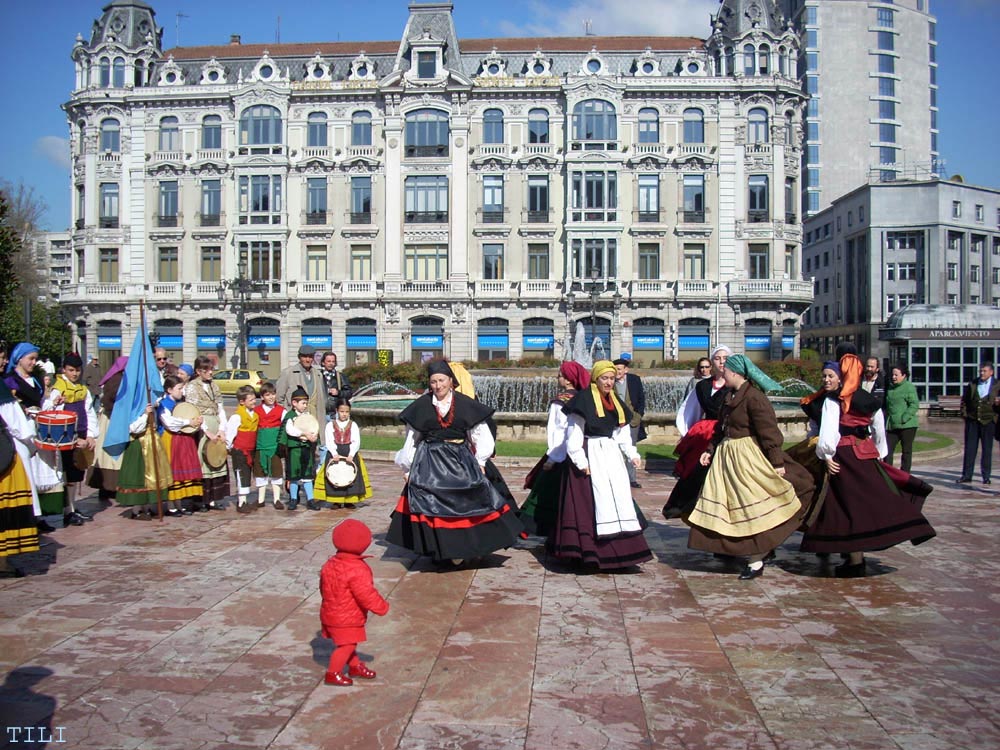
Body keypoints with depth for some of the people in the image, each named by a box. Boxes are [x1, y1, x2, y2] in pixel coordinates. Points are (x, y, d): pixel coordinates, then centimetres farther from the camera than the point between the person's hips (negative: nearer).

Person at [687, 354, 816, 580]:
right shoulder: (730, 396, 10)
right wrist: (710, 450, 11)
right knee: (727, 505, 17)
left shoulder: (754, 397, -18)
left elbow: (769, 431, -20)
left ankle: (757, 561, 7)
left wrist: (777, 462, -20)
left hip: (748, 457, -9)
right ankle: (730, 548, 33)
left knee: (751, 508, -2)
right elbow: (721, 428, 18)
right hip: (726, 454, 9)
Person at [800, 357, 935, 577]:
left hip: (843, 455, -7)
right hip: (866, 453, 7)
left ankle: (856, 560, 1)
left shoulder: (831, 401, -10)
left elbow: (828, 431, -19)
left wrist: (827, 456, -11)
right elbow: (879, 429, 18)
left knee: (850, 505, -3)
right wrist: (877, 453, 26)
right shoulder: (865, 398, 12)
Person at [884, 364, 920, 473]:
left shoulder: (909, 387, -6)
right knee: (888, 450, -1)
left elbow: (914, 405, -13)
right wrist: (887, 418, 13)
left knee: (907, 451, 4)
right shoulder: (890, 388, 14)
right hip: (892, 426, 6)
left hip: (907, 425, -6)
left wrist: (904, 418, -19)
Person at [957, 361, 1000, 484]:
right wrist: (964, 414, 5)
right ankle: (967, 475, 8)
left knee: (987, 450, 5)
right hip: (972, 420, 2)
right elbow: (964, 400, 15)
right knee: (970, 448, 3)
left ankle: (986, 476, 13)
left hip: (988, 421, -2)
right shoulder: (972, 384, 9)